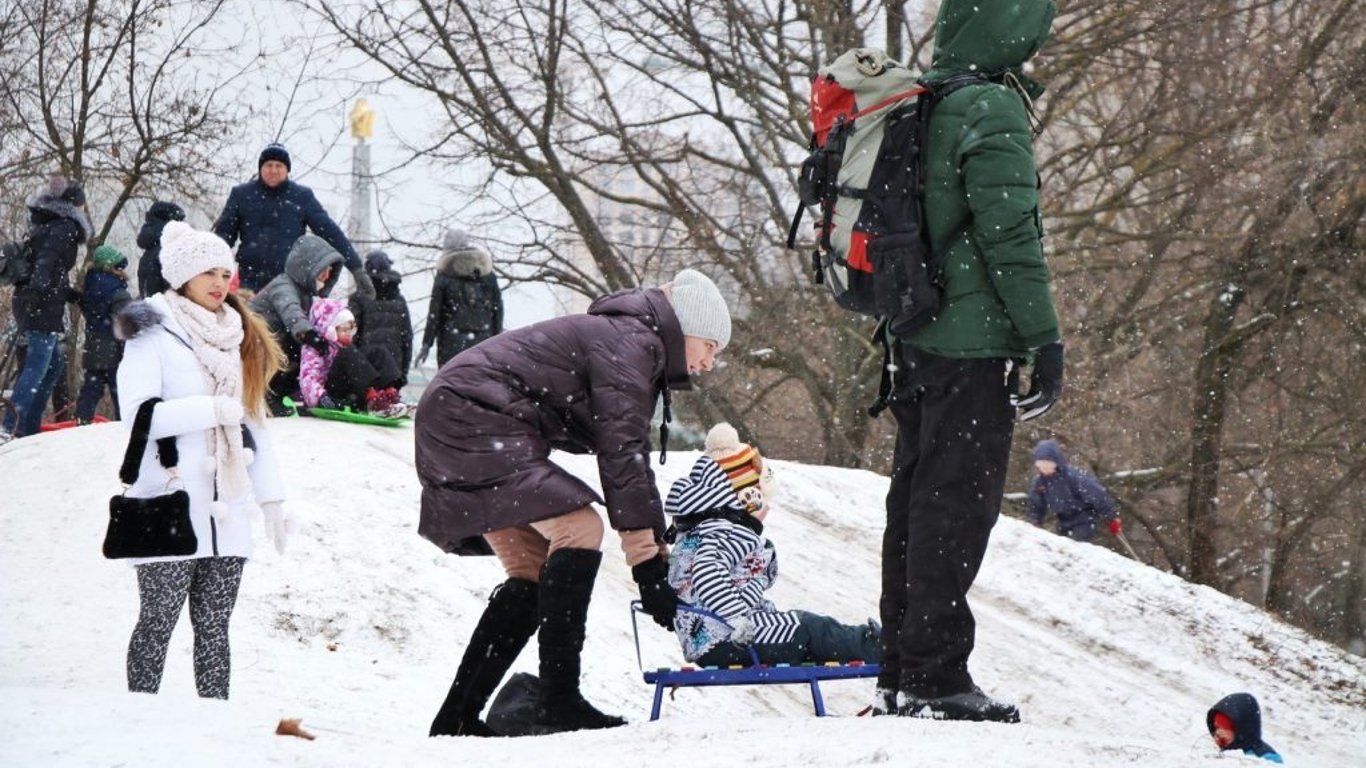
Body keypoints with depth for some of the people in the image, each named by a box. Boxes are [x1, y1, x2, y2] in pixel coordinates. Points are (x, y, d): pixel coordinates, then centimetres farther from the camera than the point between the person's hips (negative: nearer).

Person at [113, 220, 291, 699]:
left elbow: (253, 423, 18)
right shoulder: (153, 334, -2)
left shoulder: (237, 339, 18)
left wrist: (271, 497, 12)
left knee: (214, 626, 6)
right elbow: (138, 412, -15)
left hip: (226, 511, 6)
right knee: (159, 623, -3)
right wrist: (213, 409, -16)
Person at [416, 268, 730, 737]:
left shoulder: (628, 342, 19)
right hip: (472, 420, -11)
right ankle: (558, 701, -19)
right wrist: (649, 565, -20)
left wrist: (656, 551, 14)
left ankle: (456, 717, 8)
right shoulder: (629, 343, -12)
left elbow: (627, 456, 20)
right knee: (579, 527, -17)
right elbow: (621, 454, -19)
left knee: (535, 570, 9)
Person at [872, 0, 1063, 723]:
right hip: (974, 340, -9)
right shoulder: (992, 109, -14)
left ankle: (900, 674, 18)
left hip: (914, 339, 9)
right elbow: (1010, 236, -18)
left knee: (916, 498, 13)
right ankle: (935, 677, -5)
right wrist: (1045, 338, -14)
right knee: (958, 503, -6)